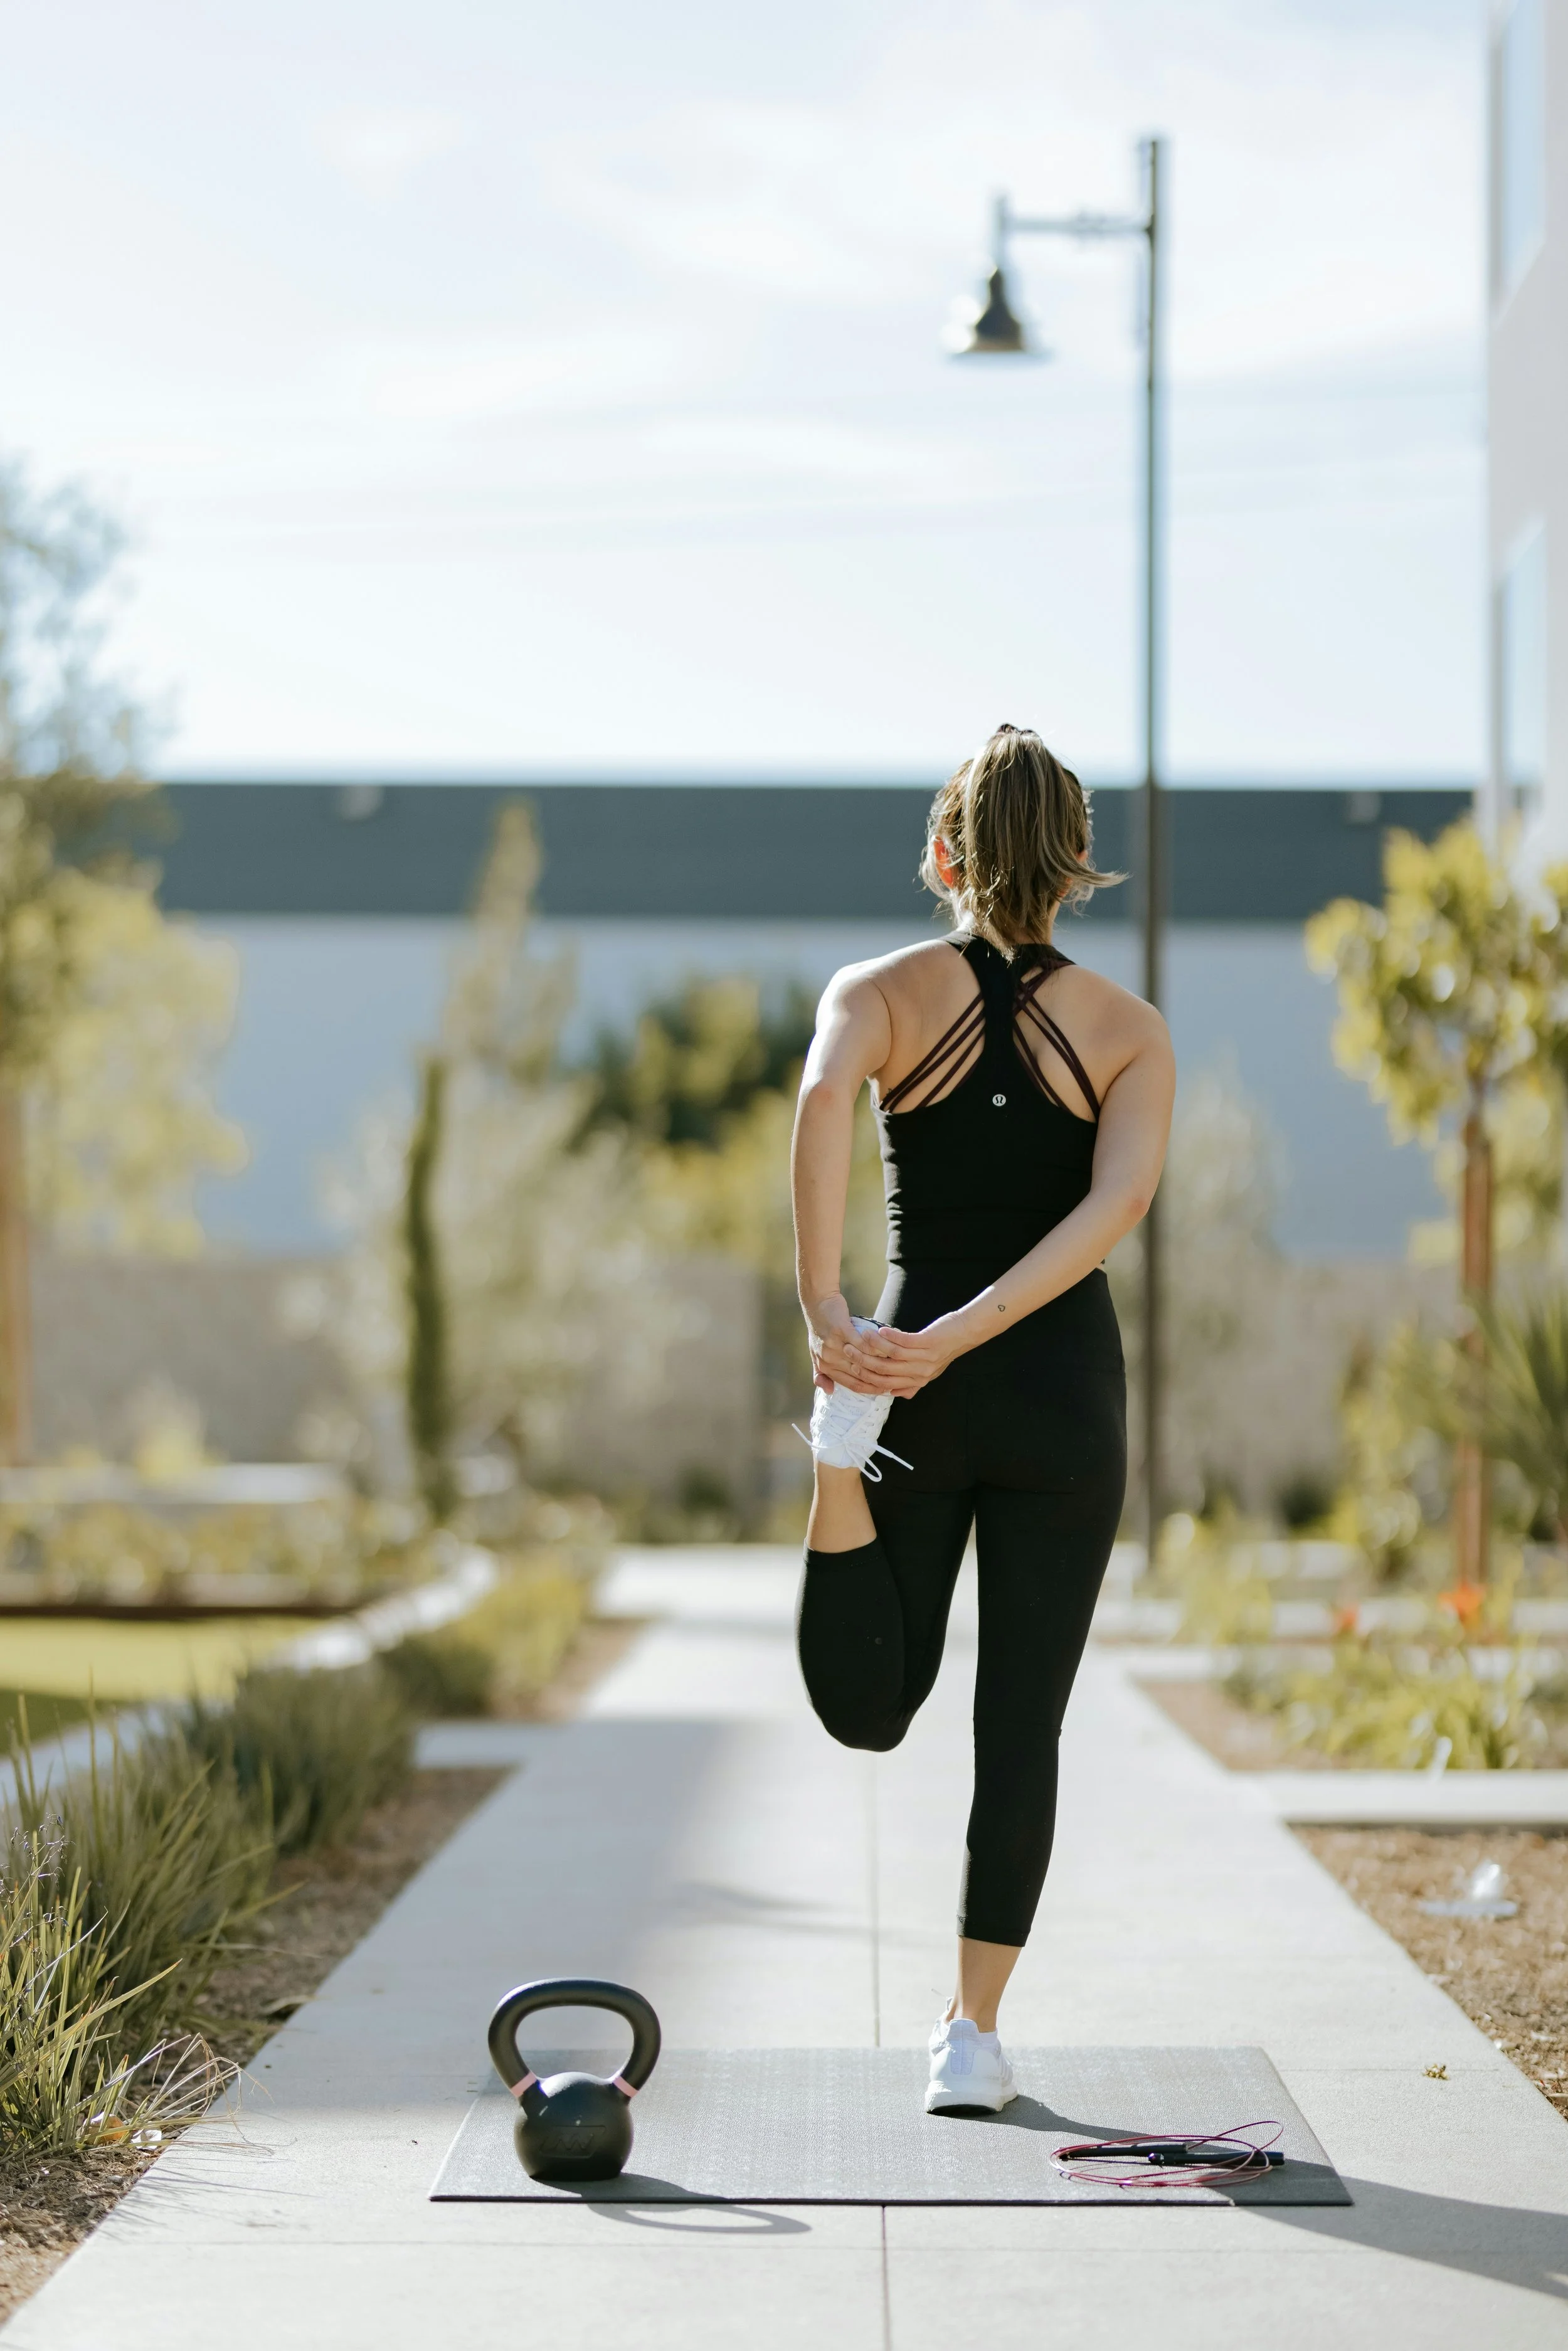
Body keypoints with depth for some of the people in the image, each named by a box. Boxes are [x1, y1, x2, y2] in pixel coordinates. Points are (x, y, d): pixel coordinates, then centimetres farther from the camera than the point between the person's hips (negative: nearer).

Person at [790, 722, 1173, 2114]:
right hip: (1063, 1387, 0)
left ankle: (846, 1455, -18)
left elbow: (825, 1096, -22)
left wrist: (828, 1316, -25)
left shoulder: (882, 993, 1)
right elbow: (1122, 1197, -16)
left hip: (913, 1387, 0)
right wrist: (964, 1335, -21)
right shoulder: (1131, 1030, 2)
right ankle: (974, 2036, 7)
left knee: (870, 1709, 11)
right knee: (1021, 1724, 8)